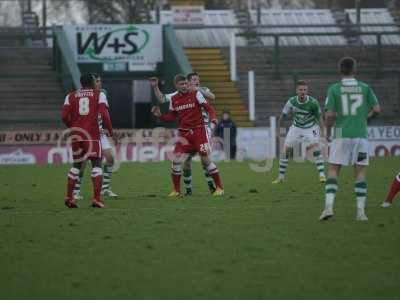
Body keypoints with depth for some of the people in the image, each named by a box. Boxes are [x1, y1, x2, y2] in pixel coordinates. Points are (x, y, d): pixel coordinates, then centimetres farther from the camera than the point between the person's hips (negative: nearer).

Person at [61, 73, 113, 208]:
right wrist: (110, 131, 1)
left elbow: (64, 116, 0)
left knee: (76, 164, 19)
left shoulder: (71, 96, 10)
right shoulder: (99, 94, 3)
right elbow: (104, 115, -10)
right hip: (92, 134, -3)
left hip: (76, 135, 3)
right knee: (96, 163, 4)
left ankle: (69, 197, 13)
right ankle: (96, 199, -7)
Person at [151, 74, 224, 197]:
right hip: (184, 133, 4)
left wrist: (213, 117, -26)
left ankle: (219, 187, 4)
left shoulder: (195, 94, -5)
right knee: (176, 159, -7)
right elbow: (172, 117, 15)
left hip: (198, 131, -4)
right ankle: (176, 190, 6)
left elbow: (208, 107, -8)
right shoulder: (174, 99, 7)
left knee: (205, 158, -8)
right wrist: (159, 115, -1)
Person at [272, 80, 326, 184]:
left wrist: (322, 131, -17)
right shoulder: (291, 101, -18)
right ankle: (281, 177, 12)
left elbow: (319, 117, -10)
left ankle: (322, 175, -23)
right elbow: (282, 116, -3)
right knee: (285, 150, -3)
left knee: (315, 147, -24)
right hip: (296, 128, 3)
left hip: (310, 128, -3)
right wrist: (278, 130, 1)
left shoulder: (313, 102, -23)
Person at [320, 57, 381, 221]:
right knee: (360, 173, 7)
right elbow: (377, 109, -1)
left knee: (333, 171, 7)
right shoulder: (364, 88, 3)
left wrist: (327, 131, 10)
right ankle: (361, 211, 0)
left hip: (341, 135, -1)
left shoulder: (334, 89, -2)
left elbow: (329, 115, -8)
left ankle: (329, 206, -10)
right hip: (360, 135, 1)